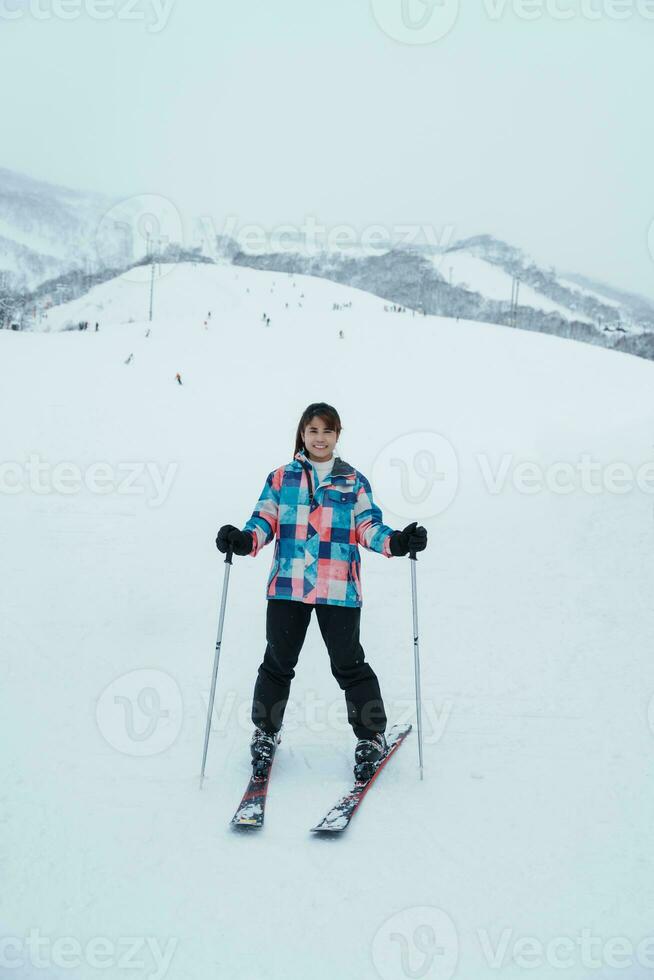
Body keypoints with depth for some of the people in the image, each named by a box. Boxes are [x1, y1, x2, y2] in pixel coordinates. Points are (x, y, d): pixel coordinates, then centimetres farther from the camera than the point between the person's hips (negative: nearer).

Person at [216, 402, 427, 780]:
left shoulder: (354, 481, 11)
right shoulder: (281, 478, 12)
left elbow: (368, 526, 3)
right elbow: (265, 520, 6)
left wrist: (396, 541, -16)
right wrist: (244, 539, -15)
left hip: (339, 589, -1)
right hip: (287, 586, 1)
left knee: (348, 664, 2)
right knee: (278, 663, 9)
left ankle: (372, 737, 19)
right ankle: (266, 733, 29)